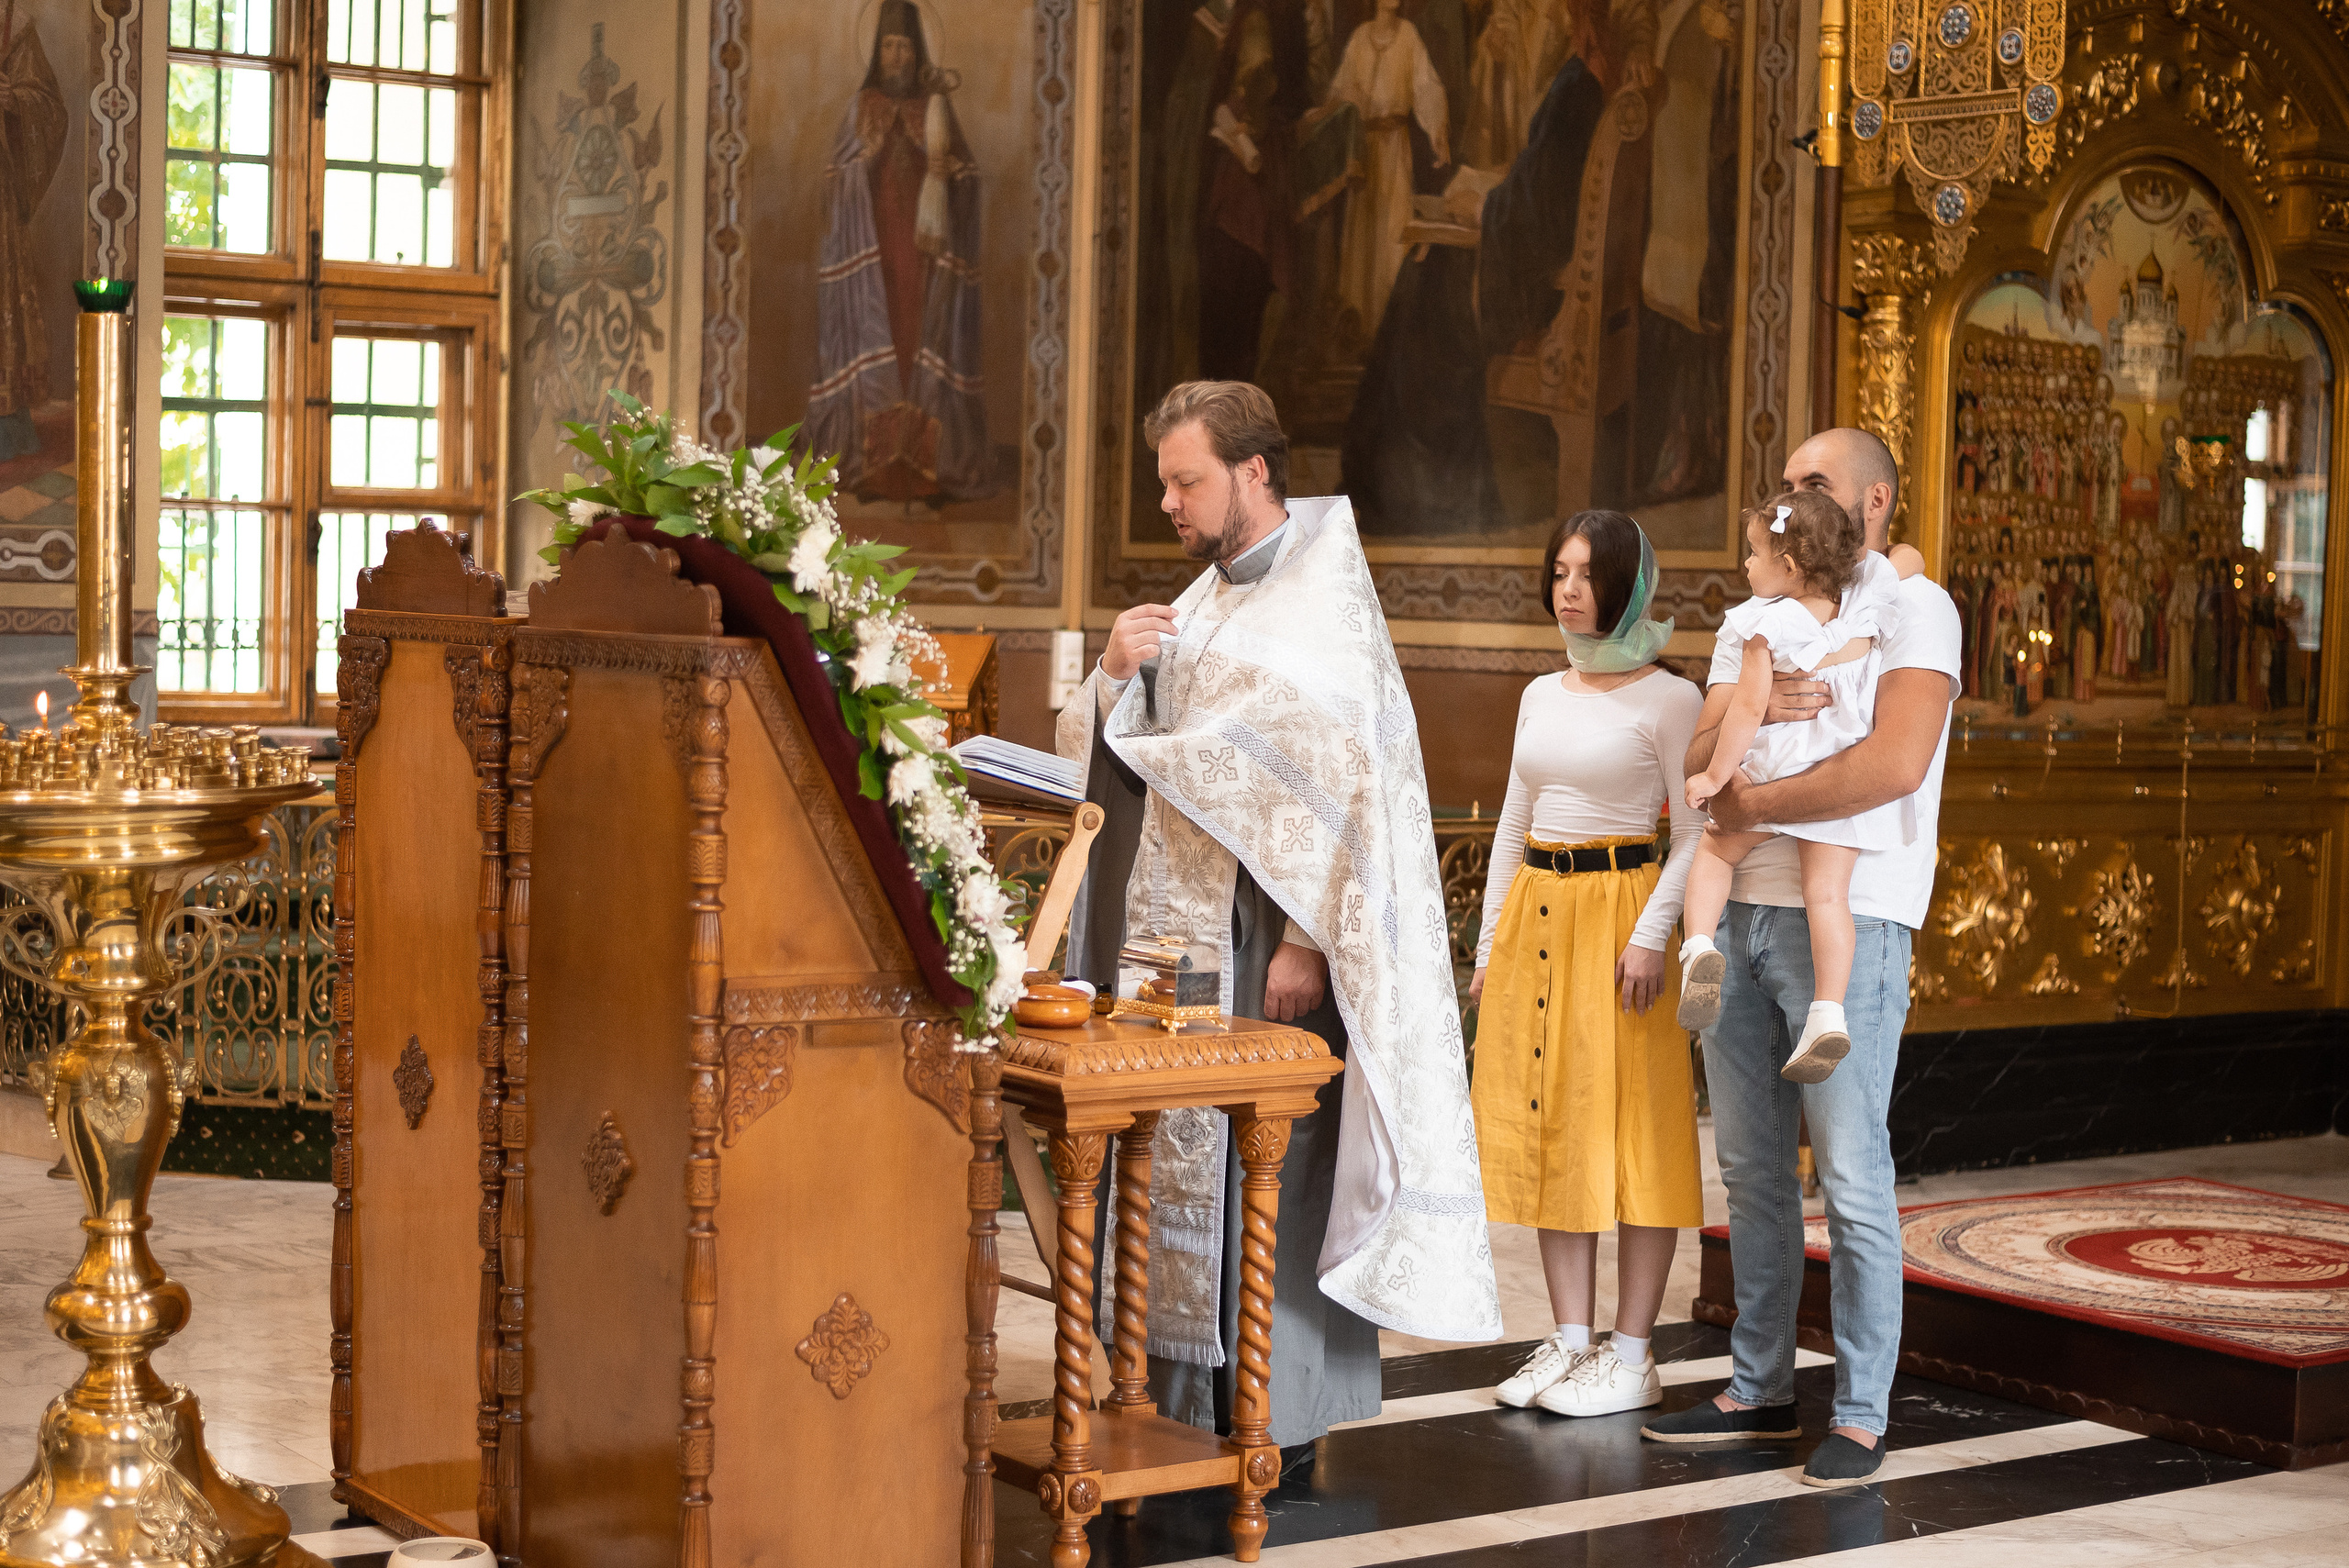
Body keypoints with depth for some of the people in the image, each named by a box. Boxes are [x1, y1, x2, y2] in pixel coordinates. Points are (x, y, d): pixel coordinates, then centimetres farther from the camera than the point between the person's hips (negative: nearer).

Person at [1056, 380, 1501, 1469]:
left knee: (1263, 1165, -5)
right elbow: (1112, 760, 17)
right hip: (1173, 930, 8)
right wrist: (1118, 676, -4)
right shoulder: (1203, 601, 16)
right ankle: (1185, 1405, 17)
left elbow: (1339, 778, -15)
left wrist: (1305, 940, -21)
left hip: (1264, 936, -7)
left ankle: (1276, 1422, 4)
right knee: (1176, 1158, 8)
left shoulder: (1325, 603, -8)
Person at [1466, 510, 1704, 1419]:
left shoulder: (1668, 700, -4)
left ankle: (1632, 1356, 3)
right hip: (1535, 909, 6)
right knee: (1546, 1128, 6)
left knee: (1629, 1128, -3)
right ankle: (1570, 1341, 14)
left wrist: (1652, 935, -18)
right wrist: (1489, 941, 14)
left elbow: (1694, 834, -7)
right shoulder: (1542, 696, 14)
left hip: (1619, 906, -6)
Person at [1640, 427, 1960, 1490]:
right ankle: (1760, 1390, 22)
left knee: (1850, 1178, -4)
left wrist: (1753, 803, -12)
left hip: (1847, 923, -7)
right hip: (1742, 914, 7)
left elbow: (1896, 765, -21)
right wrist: (1753, 715, -16)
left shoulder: (1914, 609, -5)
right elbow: (1696, 766, 5)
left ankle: (1859, 1414, 5)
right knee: (1752, 1170, 12)